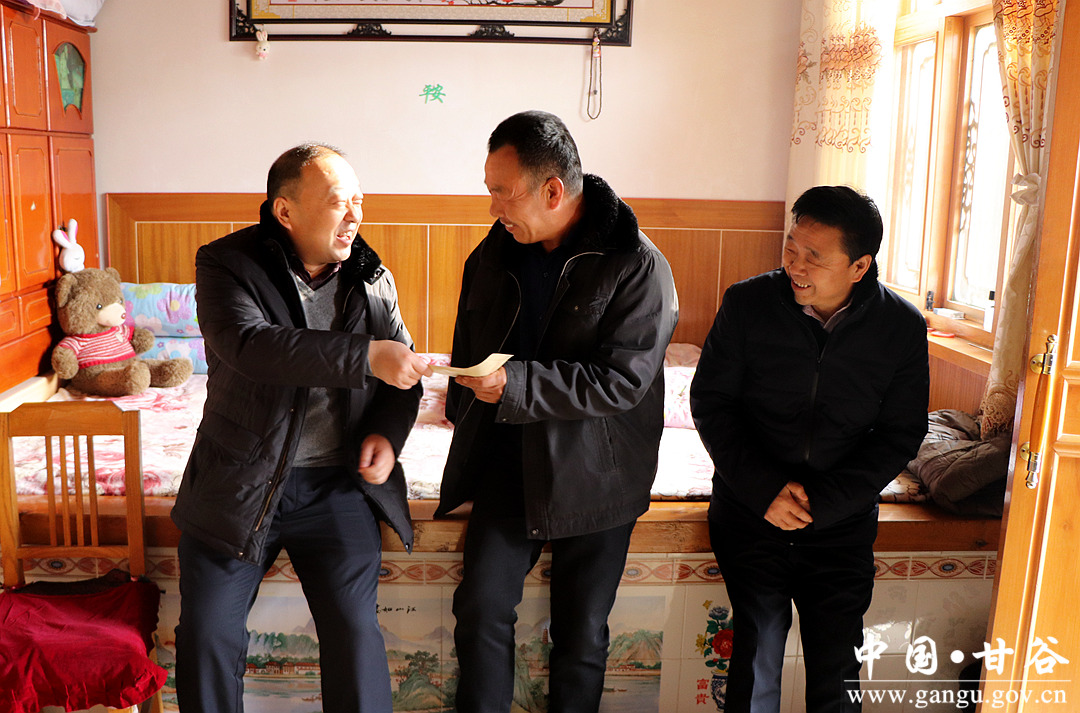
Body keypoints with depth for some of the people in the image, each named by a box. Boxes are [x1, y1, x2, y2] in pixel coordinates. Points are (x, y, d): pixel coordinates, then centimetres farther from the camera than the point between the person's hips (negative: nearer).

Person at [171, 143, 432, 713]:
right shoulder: (226, 264, -7)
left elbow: (401, 371, 14)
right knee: (208, 635, 3)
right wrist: (365, 356, -34)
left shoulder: (373, 278, 4)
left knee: (355, 634, -6)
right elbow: (248, 344, -27)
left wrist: (388, 431, -6)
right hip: (239, 482, -1)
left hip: (338, 484, 2)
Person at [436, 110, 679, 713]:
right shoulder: (495, 253, 3)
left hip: (594, 476, -4)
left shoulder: (638, 267, -15)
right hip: (508, 460, 4)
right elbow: (469, 347, 17)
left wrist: (515, 385, -27)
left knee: (582, 630, 8)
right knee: (481, 604, 0)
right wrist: (463, 410, 14)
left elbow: (622, 381, -22)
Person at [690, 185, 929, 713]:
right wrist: (765, 489, -14)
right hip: (750, 511, 0)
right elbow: (709, 403, -4)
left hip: (842, 522, 1)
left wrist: (821, 501, -13)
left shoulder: (902, 328, -7)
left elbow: (900, 435, -2)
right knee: (757, 652, 3)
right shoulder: (748, 303, -8)